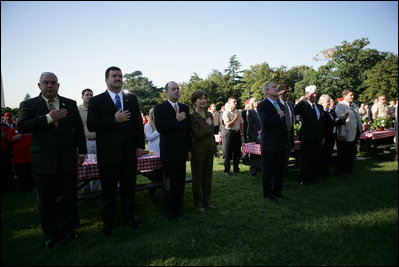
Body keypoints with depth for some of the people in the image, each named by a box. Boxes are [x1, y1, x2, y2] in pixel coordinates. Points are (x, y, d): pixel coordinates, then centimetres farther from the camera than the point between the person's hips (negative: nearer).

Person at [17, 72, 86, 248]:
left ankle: (69, 229, 31)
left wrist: (81, 152, 5)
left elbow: (79, 129, 8)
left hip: (67, 161, 1)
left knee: (70, 198, 11)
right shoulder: (29, 105, 1)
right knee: (46, 201, 12)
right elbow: (21, 127, -15)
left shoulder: (70, 104, 7)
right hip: (43, 162, -1)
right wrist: (49, 118, -21)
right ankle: (51, 233, 31)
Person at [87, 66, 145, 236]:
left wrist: (140, 145, 3)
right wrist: (114, 120, -18)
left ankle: (129, 218, 31)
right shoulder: (96, 101, 0)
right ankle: (108, 224, 26)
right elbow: (91, 125, -10)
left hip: (129, 152, 3)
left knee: (129, 188, 14)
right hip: (108, 153, -3)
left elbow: (138, 122, 9)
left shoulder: (132, 99, 9)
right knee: (108, 190, 9)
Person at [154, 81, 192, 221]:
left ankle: (179, 208, 26)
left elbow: (188, 130, 13)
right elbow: (159, 128, -16)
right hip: (169, 153, -4)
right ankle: (170, 211, 21)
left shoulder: (185, 108, 11)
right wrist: (176, 120, -18)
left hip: (182, 151, 5)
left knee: (180, 182, 11)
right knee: (170, 183, 5)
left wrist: (189, 149, 9)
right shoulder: (160, 108, -4)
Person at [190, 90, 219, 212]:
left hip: (209, 150, 6)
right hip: (198, 150, -6)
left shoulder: (209, 114, 10)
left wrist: (215, 149, 17)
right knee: (198, 177, 5)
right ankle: (198, 203, 18)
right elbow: (197, 134, -20)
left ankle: (207, 200, 27)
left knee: (208, 176, 13)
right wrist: (208, 125, -12)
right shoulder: (192, 116, -11)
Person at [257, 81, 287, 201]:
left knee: (279, 169, 14)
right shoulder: (262, 105, -9)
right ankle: (267, 193, 16)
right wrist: (278, 116, -12)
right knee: (268, 170, 3)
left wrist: (285, 140, 20)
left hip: (281, 144, 7)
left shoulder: (280, 105, 16)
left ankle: (277, 190, 28)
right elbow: (266, 122, -24)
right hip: (269, 145, -7)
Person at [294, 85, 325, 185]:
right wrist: (305, 98, -27)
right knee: (305, 159, 2)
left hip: (317, 139, 6)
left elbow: (322, 123, 18)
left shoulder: (320, 107, 15)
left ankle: (312, 177, 24)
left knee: (315, 159, 9)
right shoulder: (304, 105, -4)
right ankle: (303, 179, 14)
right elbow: (295, 110, -28)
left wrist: (323, 137, 16)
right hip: (307, 137, -5)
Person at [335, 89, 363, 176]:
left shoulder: (354, 105, 14)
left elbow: (358, 117, 21)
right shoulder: (340, 106, -13)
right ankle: (339, 172, 13)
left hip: (354, 135, 9)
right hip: (346, 136, -8)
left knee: (351, 155, 16)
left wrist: (360, 129, 16)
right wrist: (342, 134, -22)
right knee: (342, 156, 1)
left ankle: (349, 171, 28)